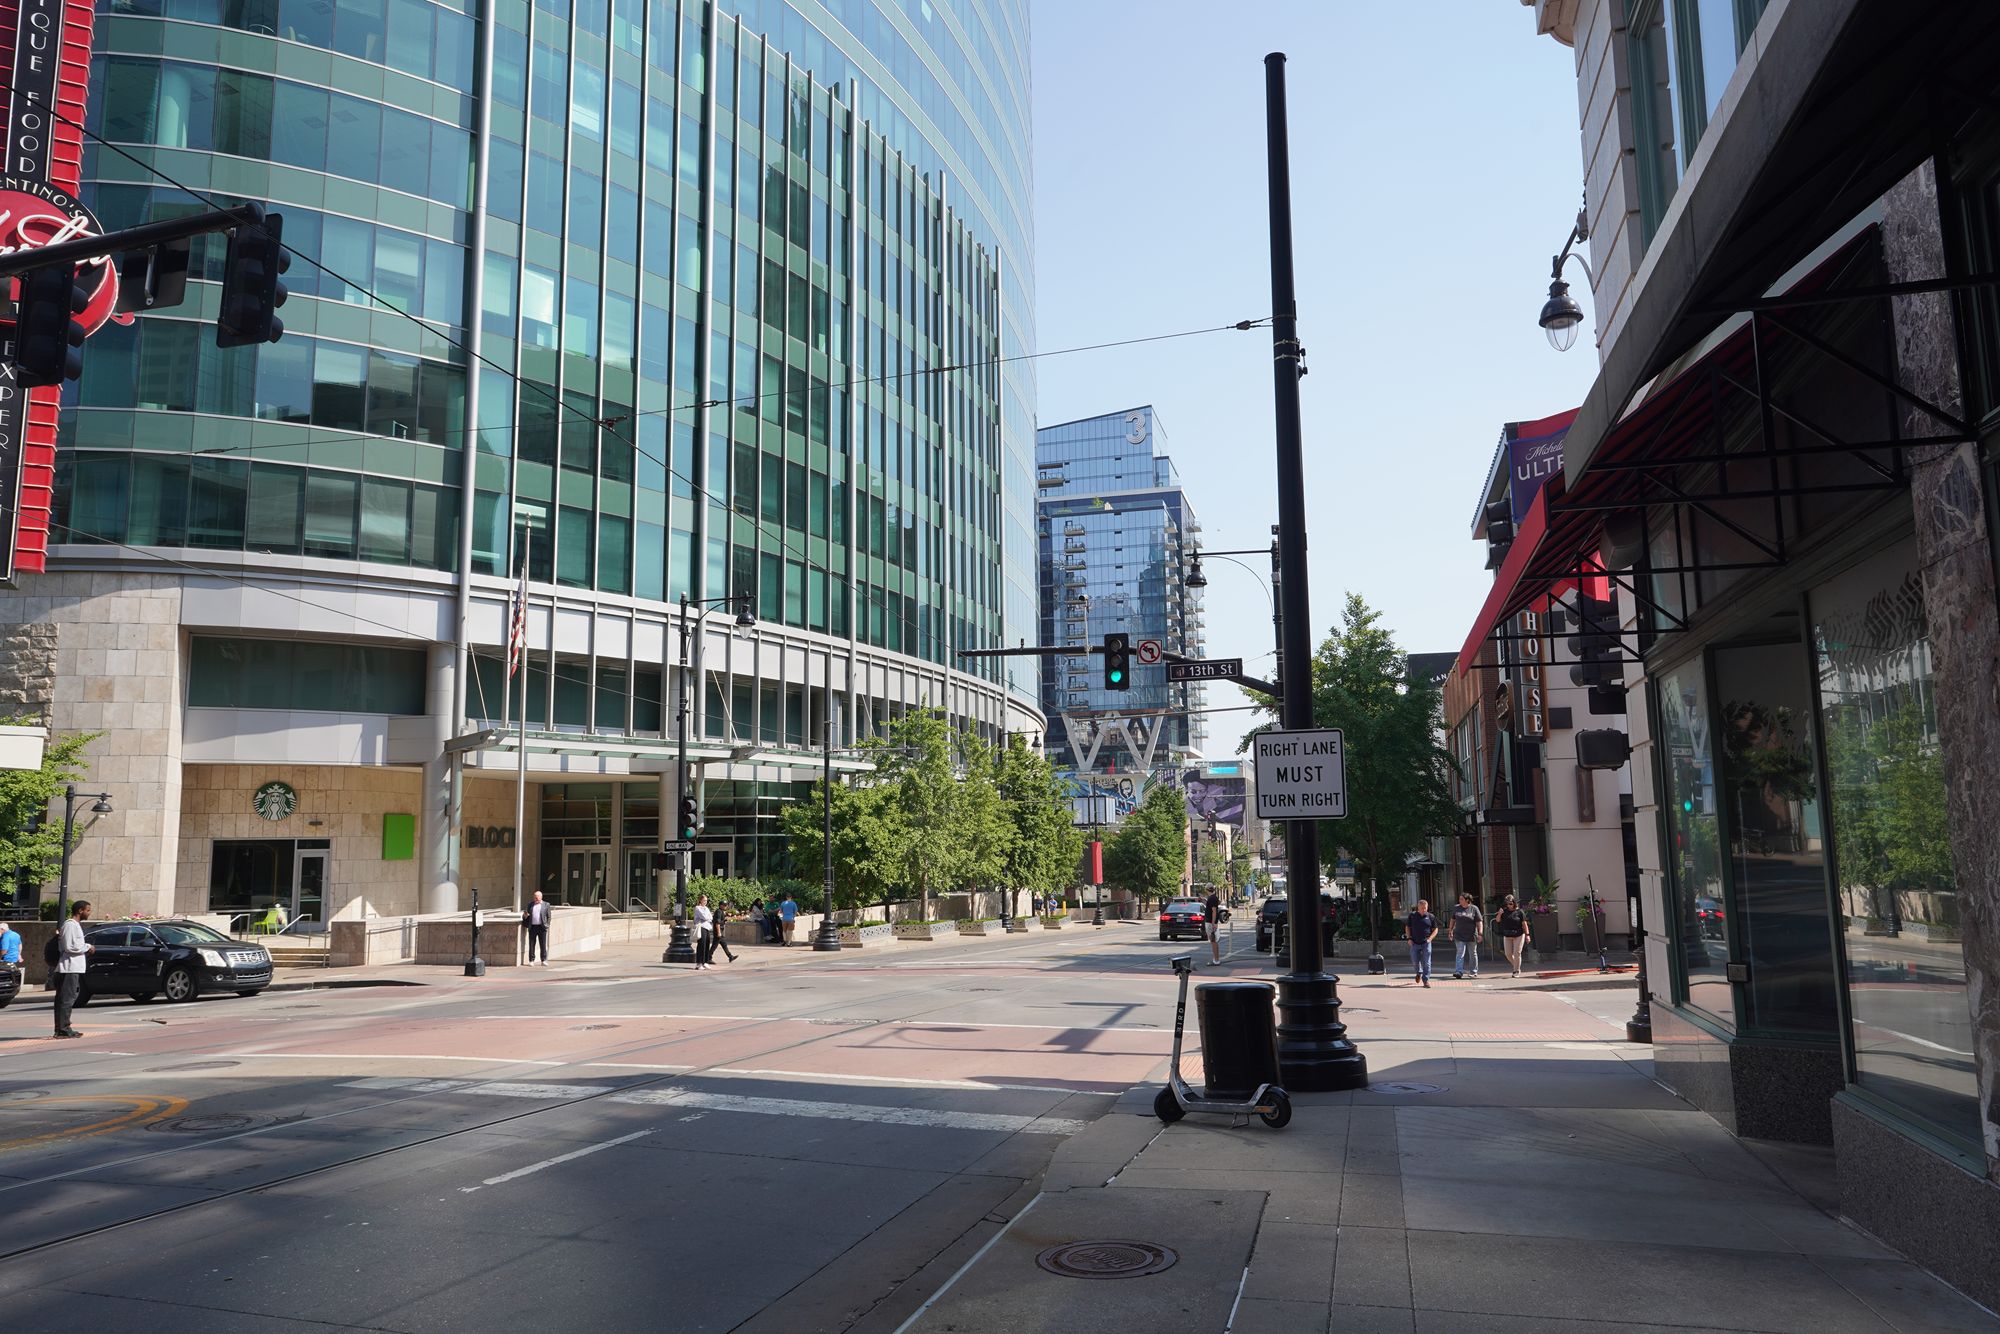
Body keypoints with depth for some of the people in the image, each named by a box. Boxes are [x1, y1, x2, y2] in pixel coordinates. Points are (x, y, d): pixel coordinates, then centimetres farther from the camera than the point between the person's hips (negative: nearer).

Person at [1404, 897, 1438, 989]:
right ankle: (1419, 973, 34)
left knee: (1426, 963, -4)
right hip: (1414, 943, 1)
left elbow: (1435, 929, 8)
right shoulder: (1412, 916, 3)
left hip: (1426, 943, -1)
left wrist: (1430, 938, -7)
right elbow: (1407, 927, 12)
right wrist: (1409, 938, 0)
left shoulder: (1430, 917, 2)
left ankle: (1426, 980, 5)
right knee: (1415, 962, 4)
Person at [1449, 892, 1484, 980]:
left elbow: (1479, 922, -5)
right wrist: (1450, 931, 13)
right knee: (1460, 953, -9)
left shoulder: (1474, 909, -4)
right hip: (1459, 936, 1)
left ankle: (1473, 972, 22)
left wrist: (1480, 933, -12)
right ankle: (1459, 971, -15)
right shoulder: (1456, 908, 5)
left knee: (1473, 954, 11)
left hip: (1471, 936, -1)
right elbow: (1453, 920, 14)